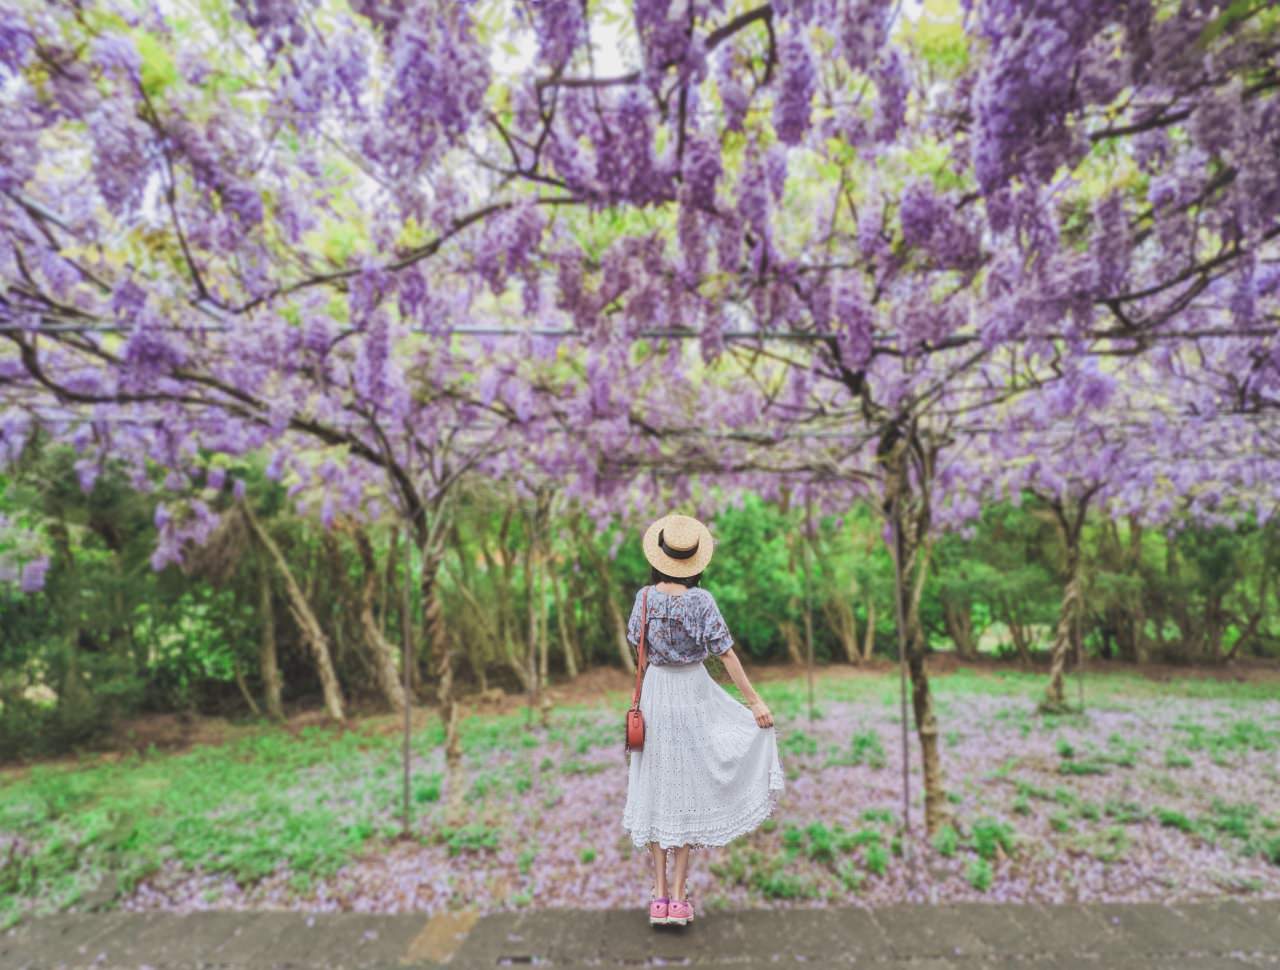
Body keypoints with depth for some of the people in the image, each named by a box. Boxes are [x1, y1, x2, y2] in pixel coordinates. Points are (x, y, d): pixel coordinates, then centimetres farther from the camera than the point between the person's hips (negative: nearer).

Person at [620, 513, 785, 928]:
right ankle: (678, 896, 14)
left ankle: (659, 894, 18)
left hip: (654, 691, 2)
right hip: (692, 692, -2)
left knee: (655, 788, 12)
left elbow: (637, 644, 6)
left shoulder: (645, 597, -6)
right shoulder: (701, 600, -13)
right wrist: (754, 701, -7)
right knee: (689, 789, 9)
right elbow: (726, 653, -12)